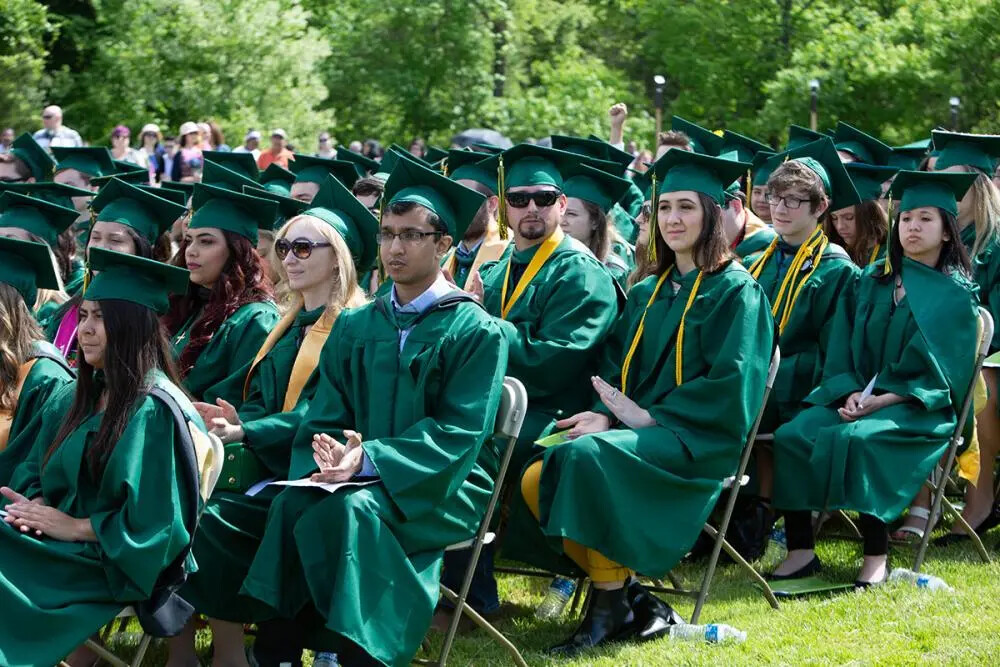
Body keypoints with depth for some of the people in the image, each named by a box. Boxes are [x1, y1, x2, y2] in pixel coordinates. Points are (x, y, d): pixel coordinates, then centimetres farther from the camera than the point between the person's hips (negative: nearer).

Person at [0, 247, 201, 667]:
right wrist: (35, 505, -5)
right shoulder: (76, 398, 12)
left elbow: (150, 521, -19)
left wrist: (74, 526, -14)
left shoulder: (153, 410, -14)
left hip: (112, 566, -8)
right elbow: (36, 473, 17)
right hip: (58, 542, 8)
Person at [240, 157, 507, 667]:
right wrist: (327, 458, -15)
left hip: (443, 486, -4)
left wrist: (370, 459, -22)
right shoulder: (354, 327, 13)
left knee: (348, 511, -34)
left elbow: (458, 433, -11)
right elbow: (324, 418, 9)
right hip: (359, 478, 4)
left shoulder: (475, 331, -3)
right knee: (291, 505, -28)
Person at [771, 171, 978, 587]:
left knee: (854, 438, -37)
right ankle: (800, 551, -22)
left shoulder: (955, 295, 1)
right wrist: (850, 393, -8)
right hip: (859, 395, 5)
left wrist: (881, 401, -17)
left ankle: (876, 556, -30)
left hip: (917, 408, -5)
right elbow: (843, 350, 12)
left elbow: (938, 372, -6)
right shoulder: (873, 282, 15)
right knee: (791, 436, -23)